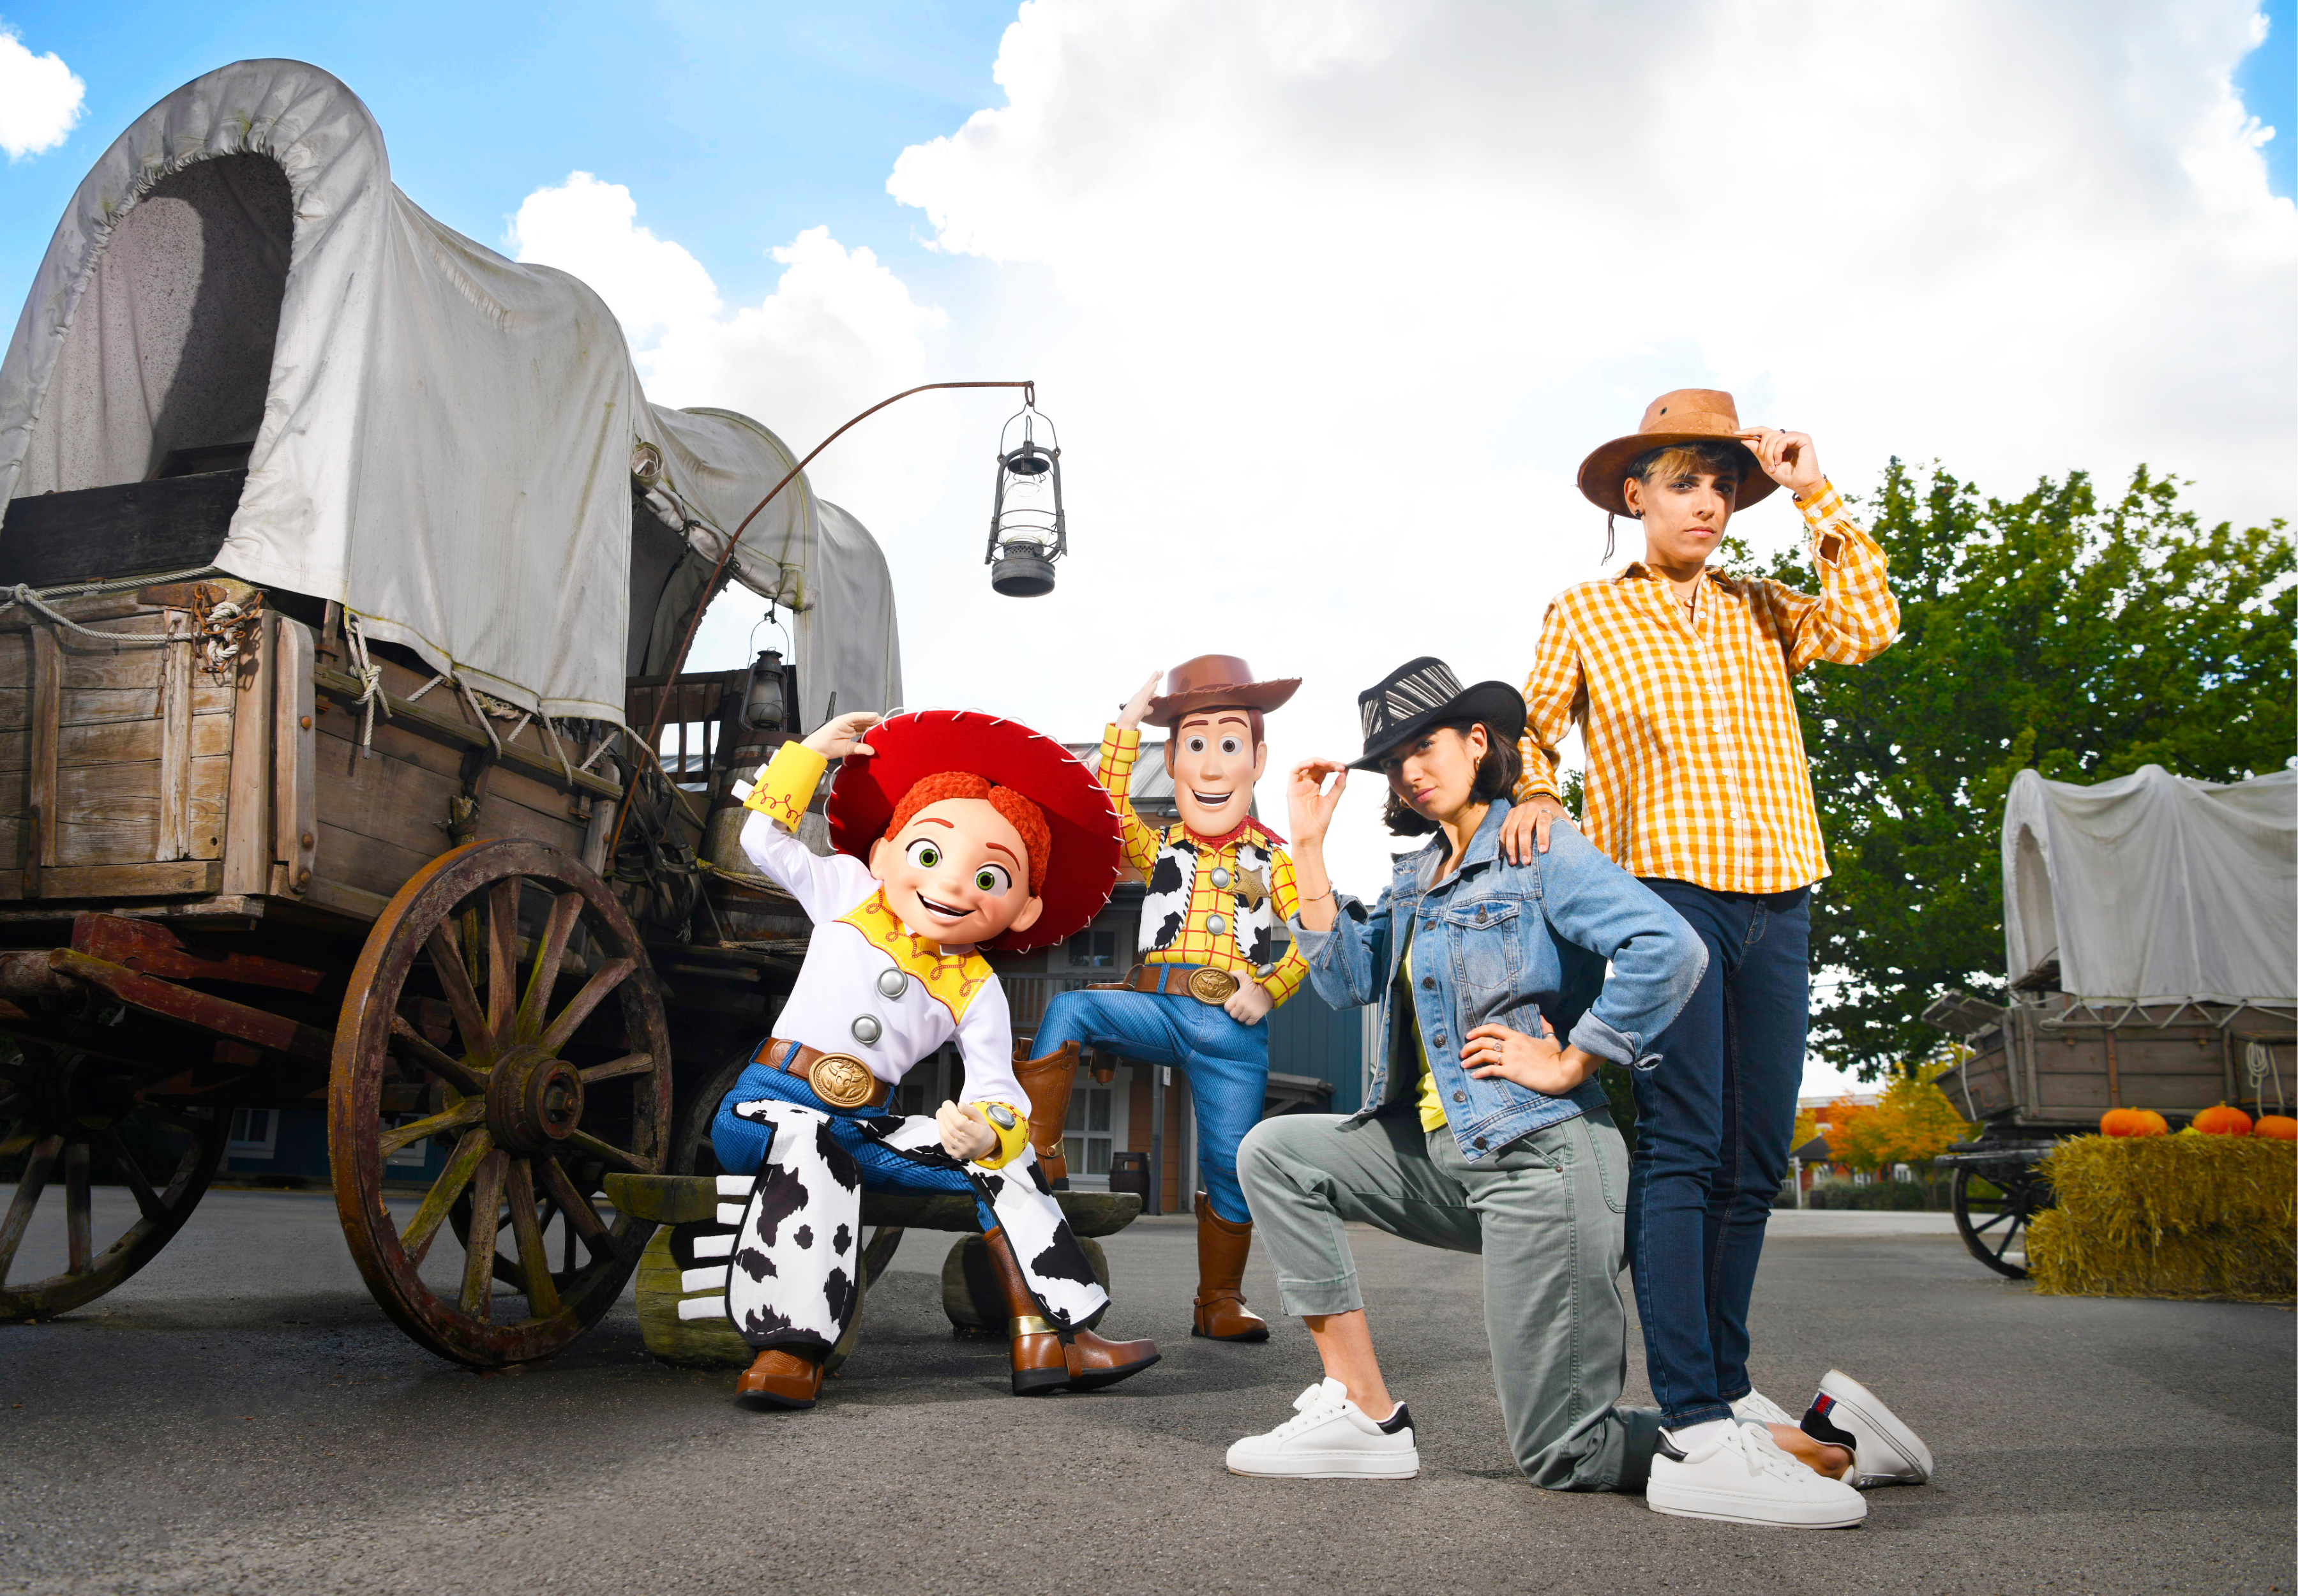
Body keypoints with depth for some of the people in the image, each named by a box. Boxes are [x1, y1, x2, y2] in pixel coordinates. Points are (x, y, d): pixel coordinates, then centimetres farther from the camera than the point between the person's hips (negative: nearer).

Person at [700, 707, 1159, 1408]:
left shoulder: (976, 990, 4)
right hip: (769, 1107, -3)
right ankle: (789, 1344, -40)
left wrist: (986, 1129, -28)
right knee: (809, 1144, -39)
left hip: (866, 1127, 3)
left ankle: (1049, 1336, -10)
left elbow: (998, 1092, -4)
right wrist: (812, 750, 9)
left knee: (1003, 1161, -9)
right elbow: (764, 836, 9)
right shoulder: (846, 893, 4)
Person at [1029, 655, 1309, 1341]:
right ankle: (1035, 1145, -20)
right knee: (1069, 1010, -27)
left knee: (1230, 1167, 2)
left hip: (1234, 1029, 0)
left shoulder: (1274, 858, 9)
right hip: (1158, 1004, 1)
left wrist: (1270, 989, -10)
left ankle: (1220, 1301, 20)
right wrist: (1126, 726, -5)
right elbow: (1109, 809, -7)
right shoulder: (1159, 848, 12)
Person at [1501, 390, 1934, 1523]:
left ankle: (1724, 1390, 21)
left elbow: (1867, 625, 3)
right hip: (1663, 891, -4)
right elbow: (1532, 729, 17)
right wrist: (1534, 797, -3)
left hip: (1775, 905, 5)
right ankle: (1693, 1439, -16)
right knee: (1681, 1151, -13)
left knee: (1753, 1163, 7)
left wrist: (1813, 495, 5)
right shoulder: (1584, 616, 10)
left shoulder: (1761, 612, 18)